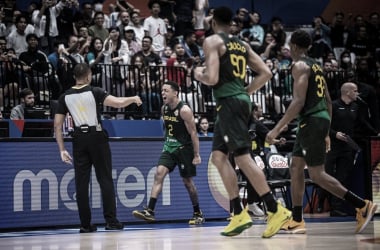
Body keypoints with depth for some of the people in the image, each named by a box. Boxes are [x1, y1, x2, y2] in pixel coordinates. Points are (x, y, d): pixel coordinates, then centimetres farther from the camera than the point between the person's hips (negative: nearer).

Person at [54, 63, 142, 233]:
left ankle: (85, 224, 5)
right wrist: (133, 99, 5)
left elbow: (57, 125, 3)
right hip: (96, 137, -3)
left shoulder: (65, 97, 5)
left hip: (79, 139, 3)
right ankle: (111, 221, -1)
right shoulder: (94, 92, -5)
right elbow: (118, 103, -15)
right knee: (105, 180, 3)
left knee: (81, 182, 5)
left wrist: (62, 150, 8)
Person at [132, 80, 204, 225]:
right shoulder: (164, 109, 4)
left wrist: (197, 155, -19)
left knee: (187, 181, 2)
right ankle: (150, 211, -20)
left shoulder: (184, 110, -17)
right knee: (159, 173, -12)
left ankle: (198, 214, 19)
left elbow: (193, 133, -16)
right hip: (169, 147, 6)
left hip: (184, 148, -6)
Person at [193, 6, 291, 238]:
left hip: (229, 102, -8)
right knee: (219, 156, 11)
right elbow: (266, 73, 13)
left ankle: (276, 210, -15)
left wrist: (199, 75, 6)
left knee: (242, 157, -11)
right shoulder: (242, 44, 18)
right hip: (240, 100, 9)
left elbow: (212, 78, -15)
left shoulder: (212, 41, -5)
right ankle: (240, 213, 7)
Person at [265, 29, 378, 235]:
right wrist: (326, 132, 25)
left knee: (317, 174, -8)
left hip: (311, 120, -10)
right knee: (295, 167, 12)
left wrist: (277, 129, -21)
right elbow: (328, 101, 20)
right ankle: (297, 221, 12)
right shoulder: (315, 65, 19)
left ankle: (362, 206, -11)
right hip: (321, 118, 10)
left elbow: (298, 102, -21)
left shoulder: (300, 66, -10)